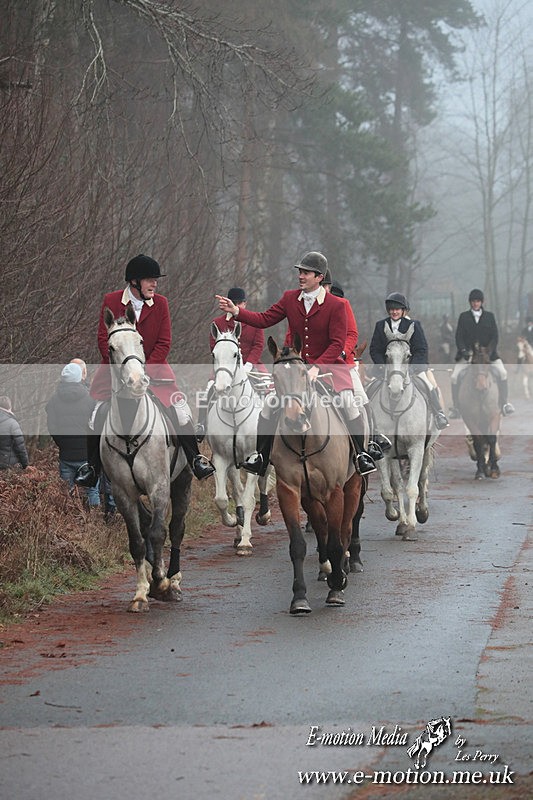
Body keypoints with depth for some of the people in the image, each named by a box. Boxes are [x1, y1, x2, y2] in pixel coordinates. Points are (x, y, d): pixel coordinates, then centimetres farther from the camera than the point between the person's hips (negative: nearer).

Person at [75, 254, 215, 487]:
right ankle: (92, 467, 8)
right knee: (100, 414, -7)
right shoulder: (111, 301, -6)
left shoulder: (160, 303, -2)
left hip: (153, 369, 1)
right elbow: (104, 339, -6)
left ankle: (195, 459, -2)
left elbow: (164, 343, -4)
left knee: (180, 409, -12)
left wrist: (145, 371, -16)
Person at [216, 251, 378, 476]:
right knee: (269, 404, -7)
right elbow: (265, 319, 2)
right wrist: (235, 311, -11)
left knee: (348, 402, -22)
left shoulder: (336, 305, -12)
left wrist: (317, 367, -24)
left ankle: (361, 455, -7)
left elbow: (338, 343, -14)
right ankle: (260, 457, 8)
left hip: (329, 364, -3)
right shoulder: (290, 298, 1)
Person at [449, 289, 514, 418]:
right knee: (454, 377, -16)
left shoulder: (489, 316, 7)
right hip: (467, 353, 0)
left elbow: (494, 336, 2)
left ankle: (504, 404, -8)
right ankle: (455, 408, -3)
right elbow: (458, 336, 1)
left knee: (502, 373, -19)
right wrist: (463, 350, -17)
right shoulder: (464, 317, 6)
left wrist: (489, 351, -14)